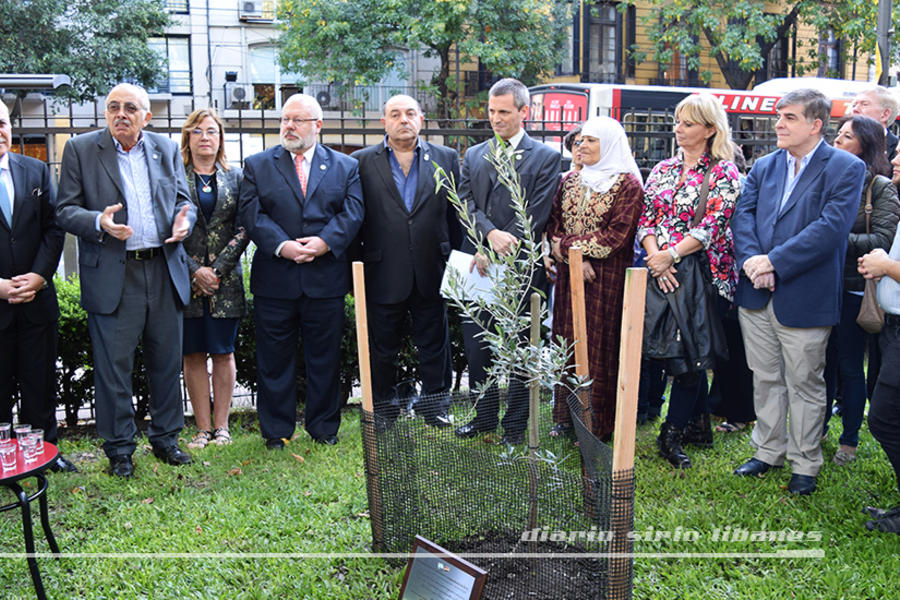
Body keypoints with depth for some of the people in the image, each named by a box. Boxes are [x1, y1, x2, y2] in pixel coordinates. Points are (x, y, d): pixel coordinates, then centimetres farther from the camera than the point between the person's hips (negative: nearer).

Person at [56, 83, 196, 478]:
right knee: (113, 365, 2)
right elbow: (66, 211, -1)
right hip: (112, 277, -3)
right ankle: (119, 449, 16)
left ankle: (165, 438, 26)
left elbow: (183, 199, 15)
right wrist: (99, 222, -21)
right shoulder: (80, 149, 1)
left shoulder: (166, 149, 11)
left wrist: (184, 220, -8)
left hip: (164, 271, 3)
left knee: (167, 361, 10)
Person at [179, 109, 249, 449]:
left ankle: (221, 427, 11)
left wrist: (217, 270, -8)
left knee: (223, 354, 4)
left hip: (225, 281, 1)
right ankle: (203, 428, 9)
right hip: (185, 280, -1)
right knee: (193, 355, 2)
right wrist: (194, 270, -11)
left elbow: (243, 229, 2)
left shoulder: (235, 178, 9)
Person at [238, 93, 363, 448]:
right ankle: (276, 430, 18)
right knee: (274, 358, 6)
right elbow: (251, 214, -2)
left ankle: (324, 428, 22)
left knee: (325, 357, 8)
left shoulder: (345, 167, 10)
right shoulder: (257, 166, 9)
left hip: (326, 279, 0)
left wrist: (325, 242, -16)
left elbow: (352, 212, 0)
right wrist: (282, 245, -16)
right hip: (274, 281, 0)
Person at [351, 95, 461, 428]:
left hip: (431, 272, 1)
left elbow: (457, 214, 7)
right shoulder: (362, 161, 3)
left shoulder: (446, 159, 7)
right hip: (383, 274, -1)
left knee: (434, 346, 10)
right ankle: (384, 409, 27)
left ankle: (435, 406, 26)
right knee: (383, 347, 11)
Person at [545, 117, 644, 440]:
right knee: (567, 341, 8)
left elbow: (616, 235, -14)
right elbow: (554, 223, 7)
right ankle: (566, 416, 20)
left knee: (599, 346, -1)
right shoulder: (571, 181, 12)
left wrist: (566, 245, -11)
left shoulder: (628, 184, -7)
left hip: (607, 278, -5)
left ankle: (598, 424, 9)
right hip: (569, 277, 5)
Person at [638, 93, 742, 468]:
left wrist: (672, 254, -19)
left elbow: (713, 225, -13)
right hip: (663, 275, 5)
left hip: (706, 274, -5)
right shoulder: (663, 170, 13)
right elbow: (646, 220, 7)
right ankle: (699, 426, 23)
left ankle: (673, 433, 2)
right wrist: (656, 257, -10)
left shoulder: (723, 173, -3)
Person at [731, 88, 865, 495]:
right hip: (757, 294, 5)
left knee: (804, 385, 7)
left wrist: (774, 262, -20)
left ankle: (804, 465, 22)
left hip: (804, 297, -5)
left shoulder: (846, 168, -6)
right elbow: (743, 214, 2)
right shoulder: (764, 167, 11)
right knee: (765, 379, 16)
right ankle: (768, 452, 31)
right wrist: (751, 260, -16)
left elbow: (830, 228, -17)